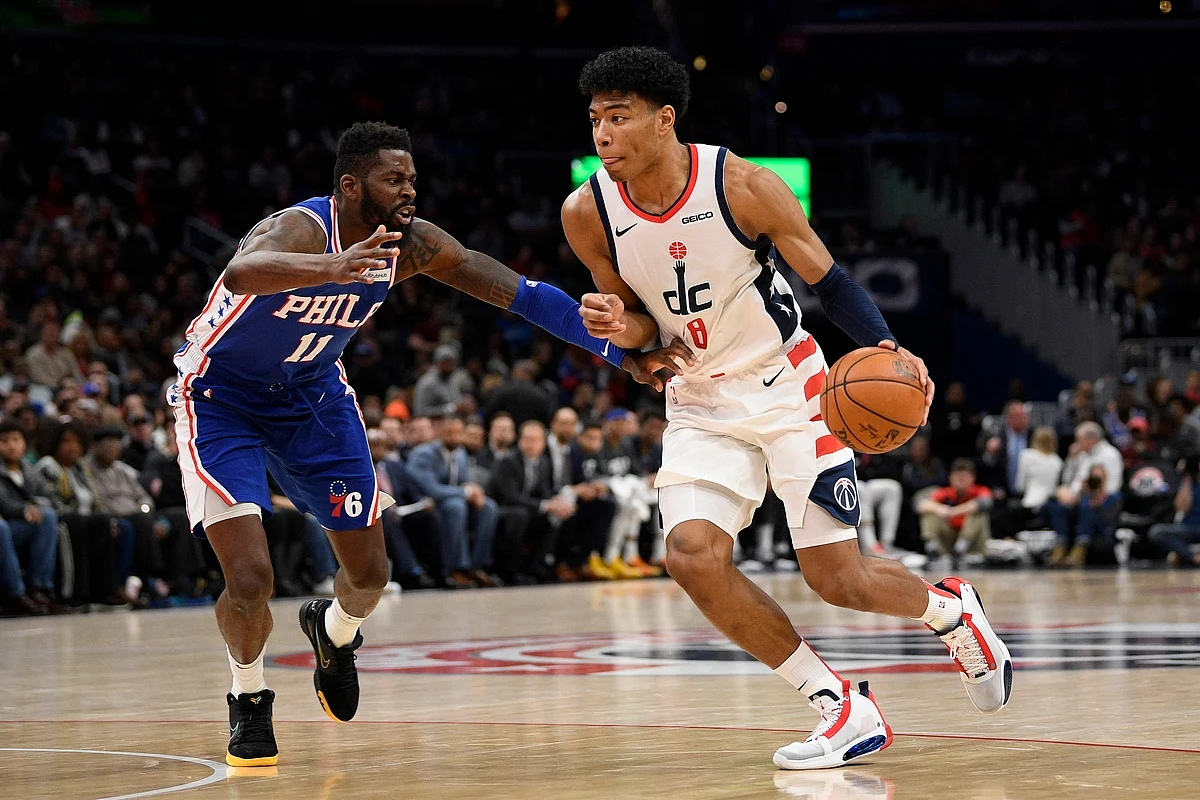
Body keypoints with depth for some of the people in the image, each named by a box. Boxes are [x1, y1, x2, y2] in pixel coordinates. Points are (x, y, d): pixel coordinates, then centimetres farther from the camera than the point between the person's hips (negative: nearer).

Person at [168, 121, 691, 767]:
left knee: (370, 573, 7)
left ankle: (333, 632, 44)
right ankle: (249, 701, 12)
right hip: (221, 398, -6)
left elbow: (523, 294, -12)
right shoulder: (301, 227, -34)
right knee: (249, 580, -18)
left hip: (311, 393, 6)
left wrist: (622, 355, -19)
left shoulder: (413, 244, -16)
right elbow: (241, 272, -58)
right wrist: (330, 267, -78)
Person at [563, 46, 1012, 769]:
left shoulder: (743, 186, -19)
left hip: (785, 385, -3)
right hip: (701, 400, 3)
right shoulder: (588, 214, -10)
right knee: (694, 555, -20)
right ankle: (841, 707, -6)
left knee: (837, 579, -6)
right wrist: (623, 329, -19)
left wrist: (885, 347, -27)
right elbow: (644, 323, 6)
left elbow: (829, 280, -9)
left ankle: (949, 607, 31)